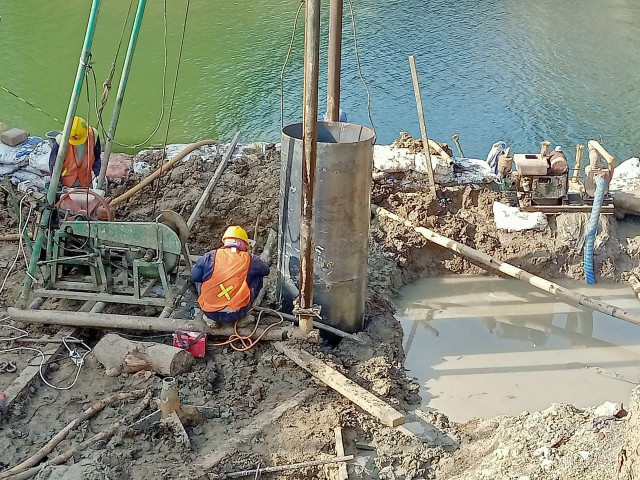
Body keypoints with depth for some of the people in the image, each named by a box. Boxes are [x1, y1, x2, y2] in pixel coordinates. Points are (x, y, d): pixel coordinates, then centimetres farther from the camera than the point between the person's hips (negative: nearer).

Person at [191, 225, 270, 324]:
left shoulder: (210, 257, -6)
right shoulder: (249, 260, -5)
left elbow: (194, 277, 4)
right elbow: (266, 270, 13)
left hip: (210, 313, 1)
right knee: (258, 275, 16)